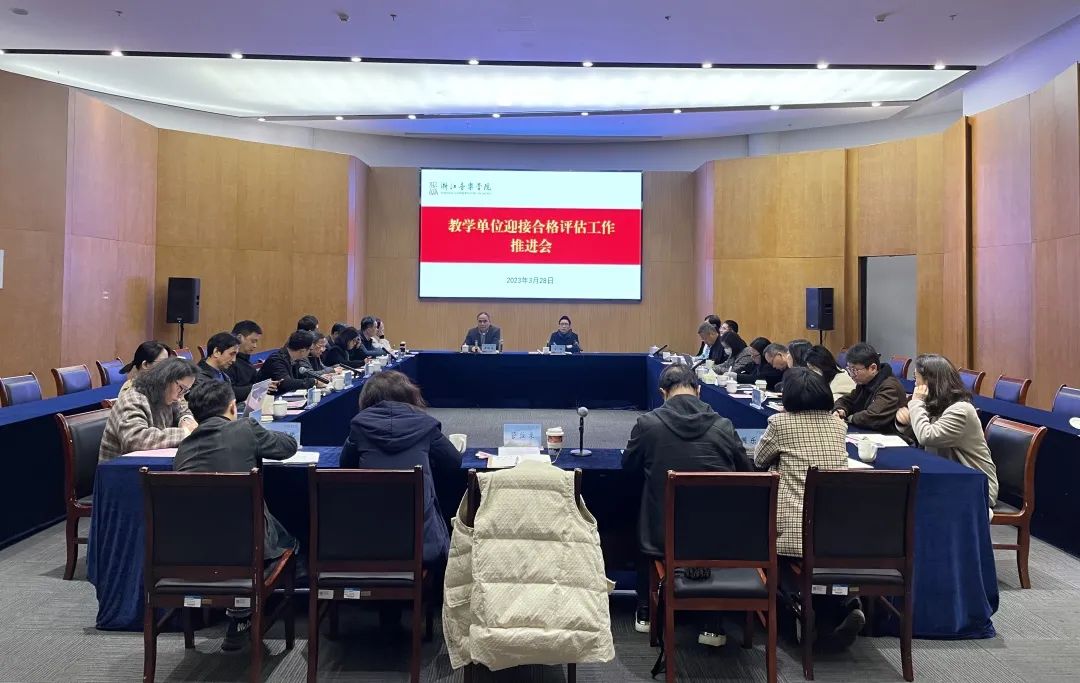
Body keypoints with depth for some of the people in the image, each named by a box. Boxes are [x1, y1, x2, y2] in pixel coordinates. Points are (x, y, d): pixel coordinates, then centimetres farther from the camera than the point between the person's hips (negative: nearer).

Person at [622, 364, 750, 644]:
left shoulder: (647, 423, -11)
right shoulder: (723, 426, -7)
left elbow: (629, 467, 6)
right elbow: (745, 472, 9)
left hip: (663, 536, 0)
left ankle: (645, 613, 38)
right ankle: (712, 625, 26)